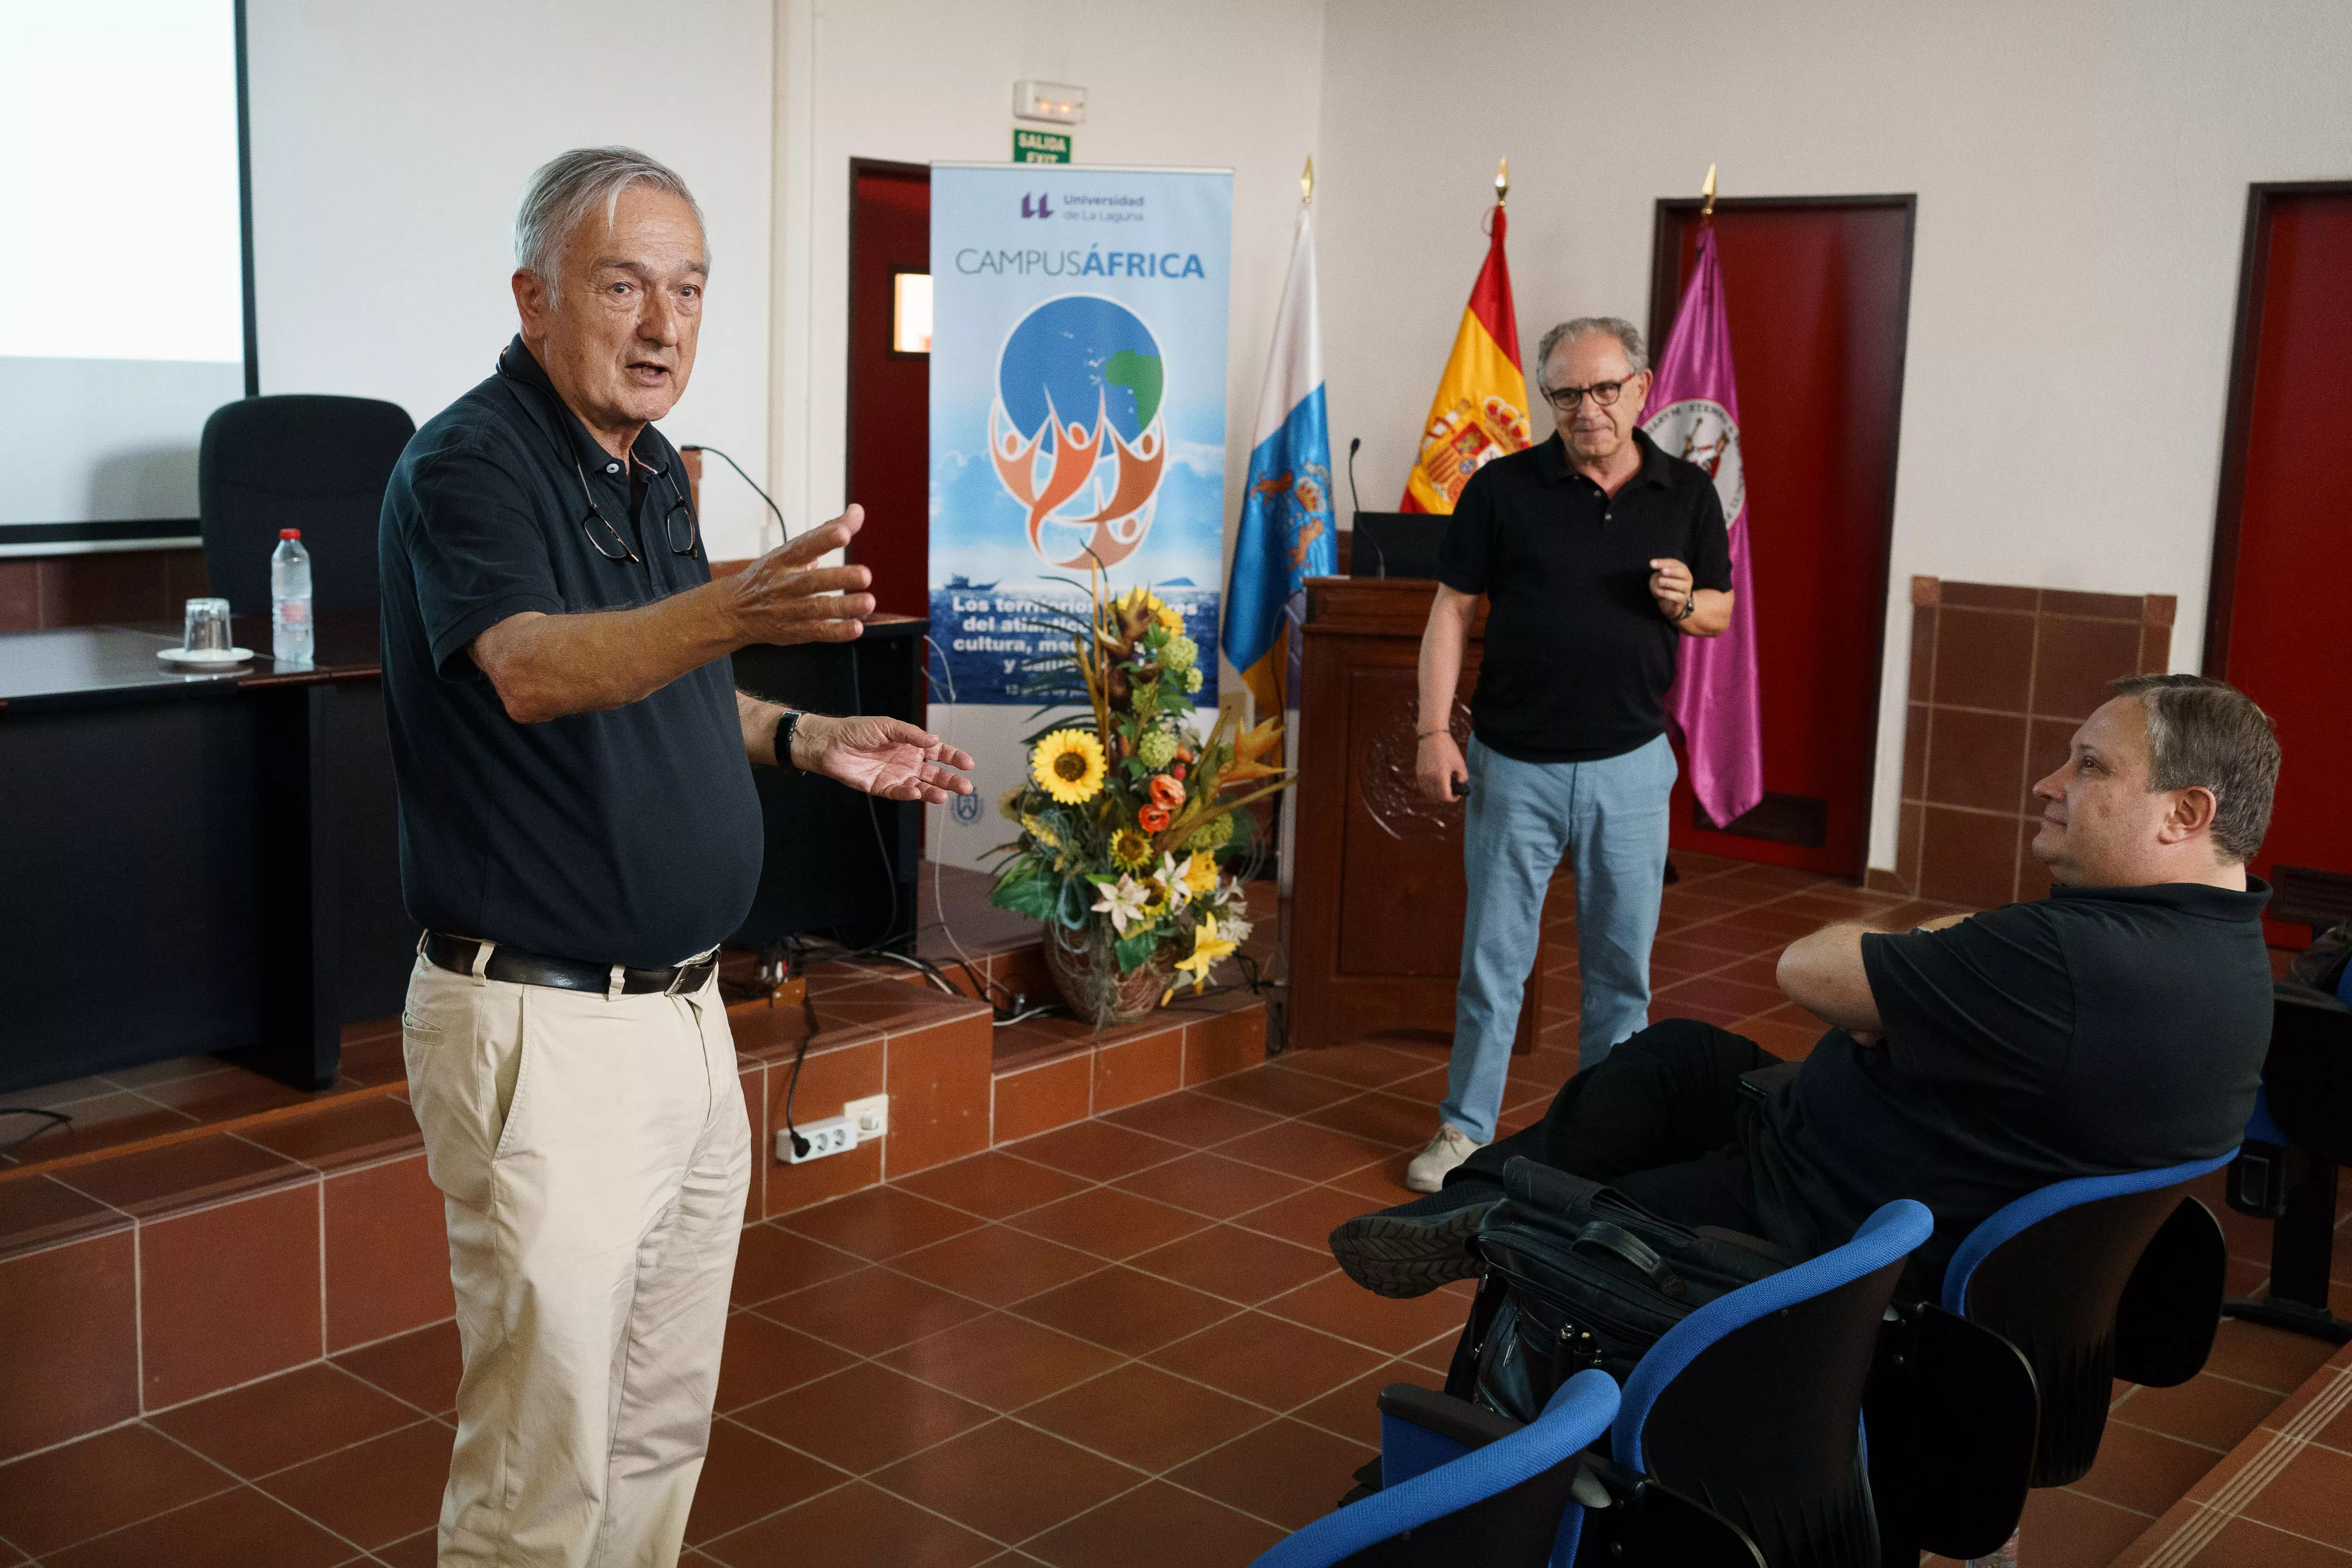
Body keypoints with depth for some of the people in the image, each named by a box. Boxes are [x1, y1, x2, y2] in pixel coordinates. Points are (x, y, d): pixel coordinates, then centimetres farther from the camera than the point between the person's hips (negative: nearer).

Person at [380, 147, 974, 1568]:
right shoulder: (469, 466, -15)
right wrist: (730, 614, -53)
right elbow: (532, 669, -35)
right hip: (542, 1026, -8)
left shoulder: (654, 470, 11)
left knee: (666, 1425, 20)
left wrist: (803, 739, 7)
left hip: (683, 1010, 8)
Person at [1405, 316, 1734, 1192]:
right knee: (1493, 956, 5)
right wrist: (1434, 732, -9)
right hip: (1516, 763, -2)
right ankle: (1466, 1128, 18)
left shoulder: (1687, 494, 5)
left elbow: (1722, 613, 13)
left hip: (1631, 764, 2)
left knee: (1622, 964, 11)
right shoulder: (1504, 488, -2)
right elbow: (1452, 610, -1)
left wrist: (1684, 602, -11)